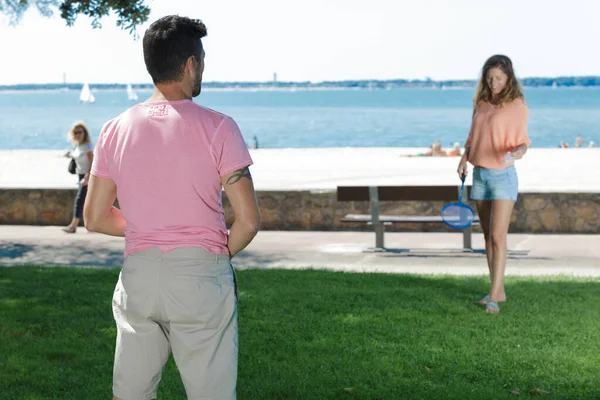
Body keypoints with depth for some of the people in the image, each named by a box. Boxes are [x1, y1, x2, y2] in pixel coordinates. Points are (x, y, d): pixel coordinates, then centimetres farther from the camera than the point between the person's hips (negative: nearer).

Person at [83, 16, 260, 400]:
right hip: (201, 275, -4)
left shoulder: (116, 130, 5)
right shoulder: (217, 127, -7)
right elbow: (248, 221, -10)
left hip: (138, 274, 4)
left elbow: (95, 218, 10)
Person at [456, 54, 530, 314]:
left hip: (502, 175, -6)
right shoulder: (481, 103, 9)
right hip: (479, 175, 6)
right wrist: (464, 158, 2)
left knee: (498, 237, -10)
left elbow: (522, 140, -6)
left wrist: (519, 151, -28)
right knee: (488, 236, 9)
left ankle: (493, 297, -8)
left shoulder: (517, 105, -7)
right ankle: (498, 291, 19)